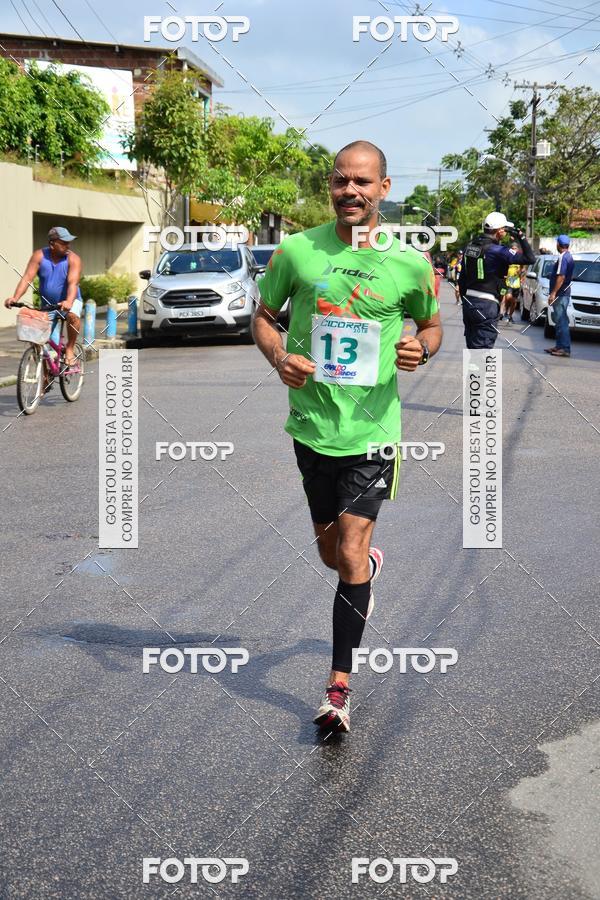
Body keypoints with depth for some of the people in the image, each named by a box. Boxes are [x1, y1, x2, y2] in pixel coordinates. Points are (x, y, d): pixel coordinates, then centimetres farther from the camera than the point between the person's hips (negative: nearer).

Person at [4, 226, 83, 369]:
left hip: (69, 300, -3)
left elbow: (73, 283, -31)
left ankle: (70, 348, -14)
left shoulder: (73, 259, -17)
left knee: (73, 315, -36)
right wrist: (15, 298, -35)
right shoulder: (39, 256, -11)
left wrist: (69, 302, -50)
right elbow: (27, 278, -20)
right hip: (47, 303, 3)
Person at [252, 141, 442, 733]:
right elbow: (264, 316, 10)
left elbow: (431, 325, 12)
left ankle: (338, 687, 2)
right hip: (310, 425, 3)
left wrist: (421, 349, -11)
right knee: (330, 551, 18)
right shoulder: (296, 251, -2)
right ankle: (369, 566, 56)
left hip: (371, 430, -3)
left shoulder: (409, 262, -3)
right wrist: (279, 357, -11)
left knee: (349, 557, -10)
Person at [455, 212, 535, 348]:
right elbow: (530, 259, -18)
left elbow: (462, 276, 15)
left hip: (469, 302, 8)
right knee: (483, 347, -6)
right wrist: (521, 237, -10)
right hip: (486, 306, -8)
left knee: (472, 345, 17)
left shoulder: (470, 246, 9)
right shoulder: (498, 251, -15)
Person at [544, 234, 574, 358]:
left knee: (561, 321, -10)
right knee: (560, 321, 15)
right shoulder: (569, 257, 15)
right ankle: (560, 346, 20)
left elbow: (561, 277, -24)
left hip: (560, 295, -10)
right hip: (564, 293, 10)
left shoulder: (563, 257, -17)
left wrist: (553, 293, -22)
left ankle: (565, 348, -11)